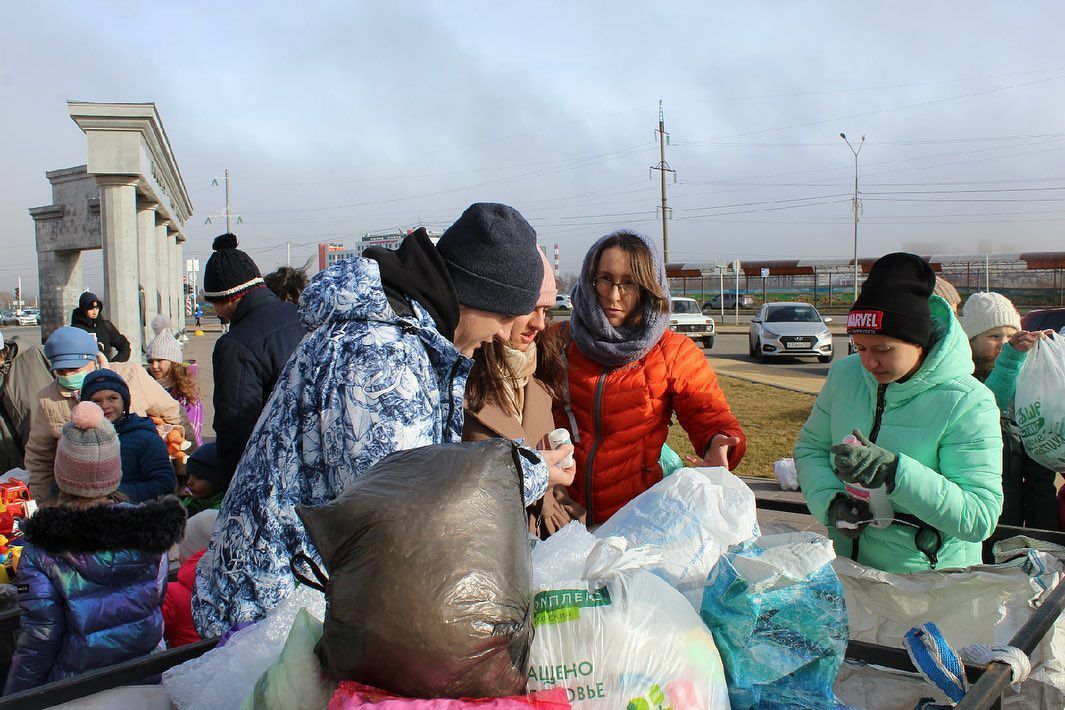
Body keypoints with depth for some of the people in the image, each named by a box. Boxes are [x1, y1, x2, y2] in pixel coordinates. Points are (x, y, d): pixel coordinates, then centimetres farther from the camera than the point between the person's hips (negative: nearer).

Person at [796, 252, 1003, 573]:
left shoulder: (967, 403, -18)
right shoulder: (844, 373, -3)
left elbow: (980, 518, -21)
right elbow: (810, 447, 6)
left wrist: (895, 471, -32)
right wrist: (830, 501, -13)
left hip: (930, 581, 0)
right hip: (847, 562, 1)